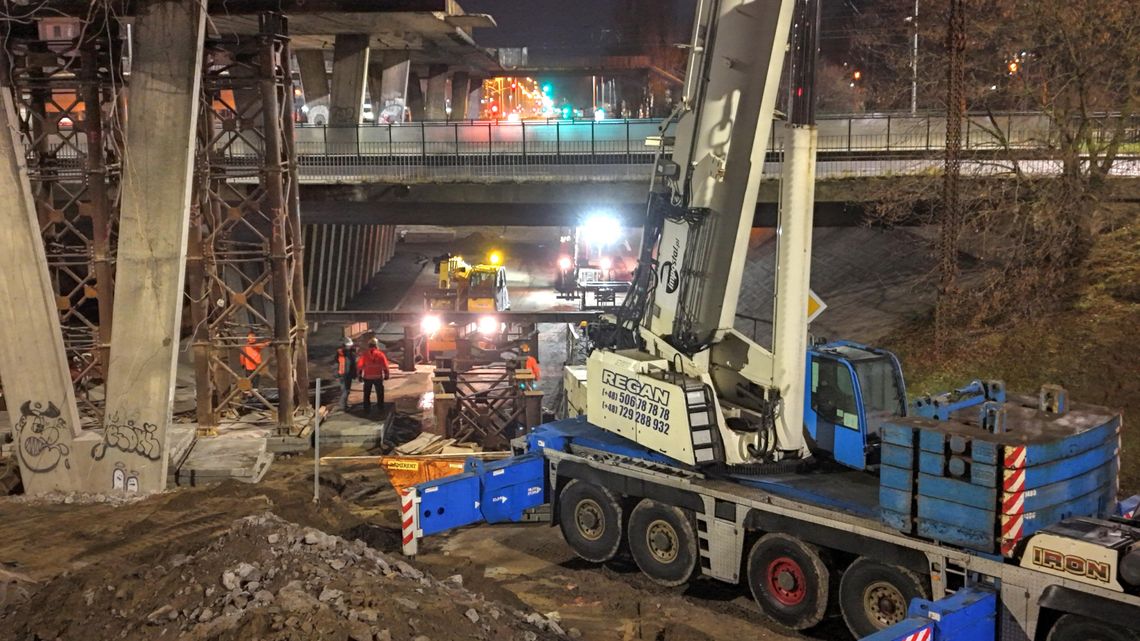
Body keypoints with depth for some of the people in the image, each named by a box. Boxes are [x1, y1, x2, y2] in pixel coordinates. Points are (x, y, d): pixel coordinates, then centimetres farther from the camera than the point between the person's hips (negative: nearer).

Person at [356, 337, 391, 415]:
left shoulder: (364, 354, -3)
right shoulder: (380, 354, -6)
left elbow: (360, 366, -2)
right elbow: (385, 366, -6)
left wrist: (360, 375, 7)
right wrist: (386, 375, 3)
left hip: (367, 377, 1)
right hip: (378, 377, -1)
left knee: (367, 394, 10)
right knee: (380, 394, 12)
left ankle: (367, 409, 9)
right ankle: (381, 408, 15)